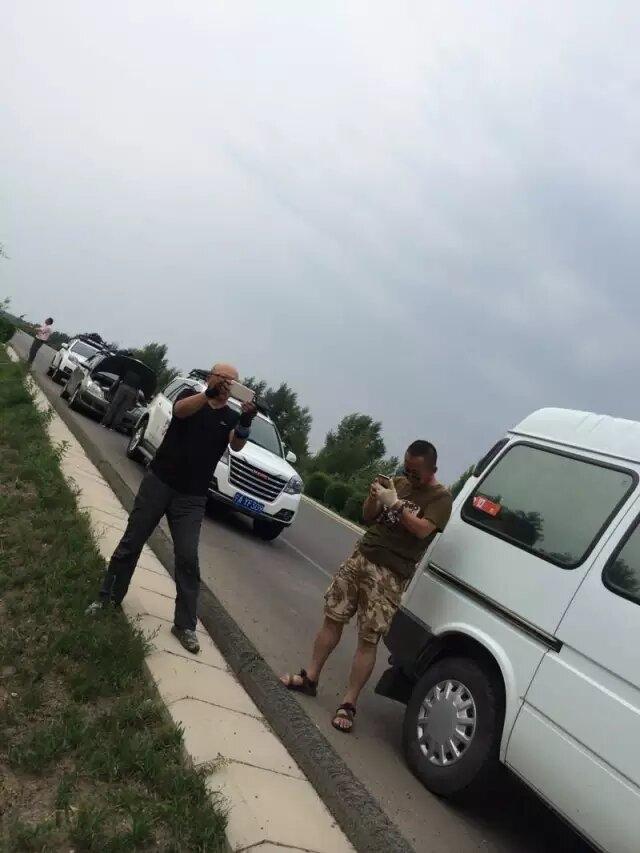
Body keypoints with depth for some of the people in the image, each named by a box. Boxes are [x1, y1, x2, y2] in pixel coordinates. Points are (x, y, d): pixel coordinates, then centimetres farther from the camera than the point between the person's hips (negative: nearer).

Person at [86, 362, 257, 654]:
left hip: (192, 498, 0)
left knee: (187, 558, -4)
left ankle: (185, 625, 6)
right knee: (131, 543, 7)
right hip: (158, 482, 0)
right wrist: (210, 393, -41)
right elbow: (180, 410, -23)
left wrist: (247, 421, -39)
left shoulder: (232, 417, 4)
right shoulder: (190, 396, 2)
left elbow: (237, 445, -17)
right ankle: (108, 597, 25)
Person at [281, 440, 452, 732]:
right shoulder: (398, 483, 12)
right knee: (333, 618, 9)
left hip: (390, 575, -6)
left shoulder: (440, 497, -5)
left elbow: (423, 530, -20)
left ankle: (348, 704, 4)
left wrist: (395, 503, -23)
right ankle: (310, 678, 22)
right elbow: (368, 518, 14)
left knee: (368, 639, -4)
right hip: (361, 556, 6)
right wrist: (373, 497, -6)